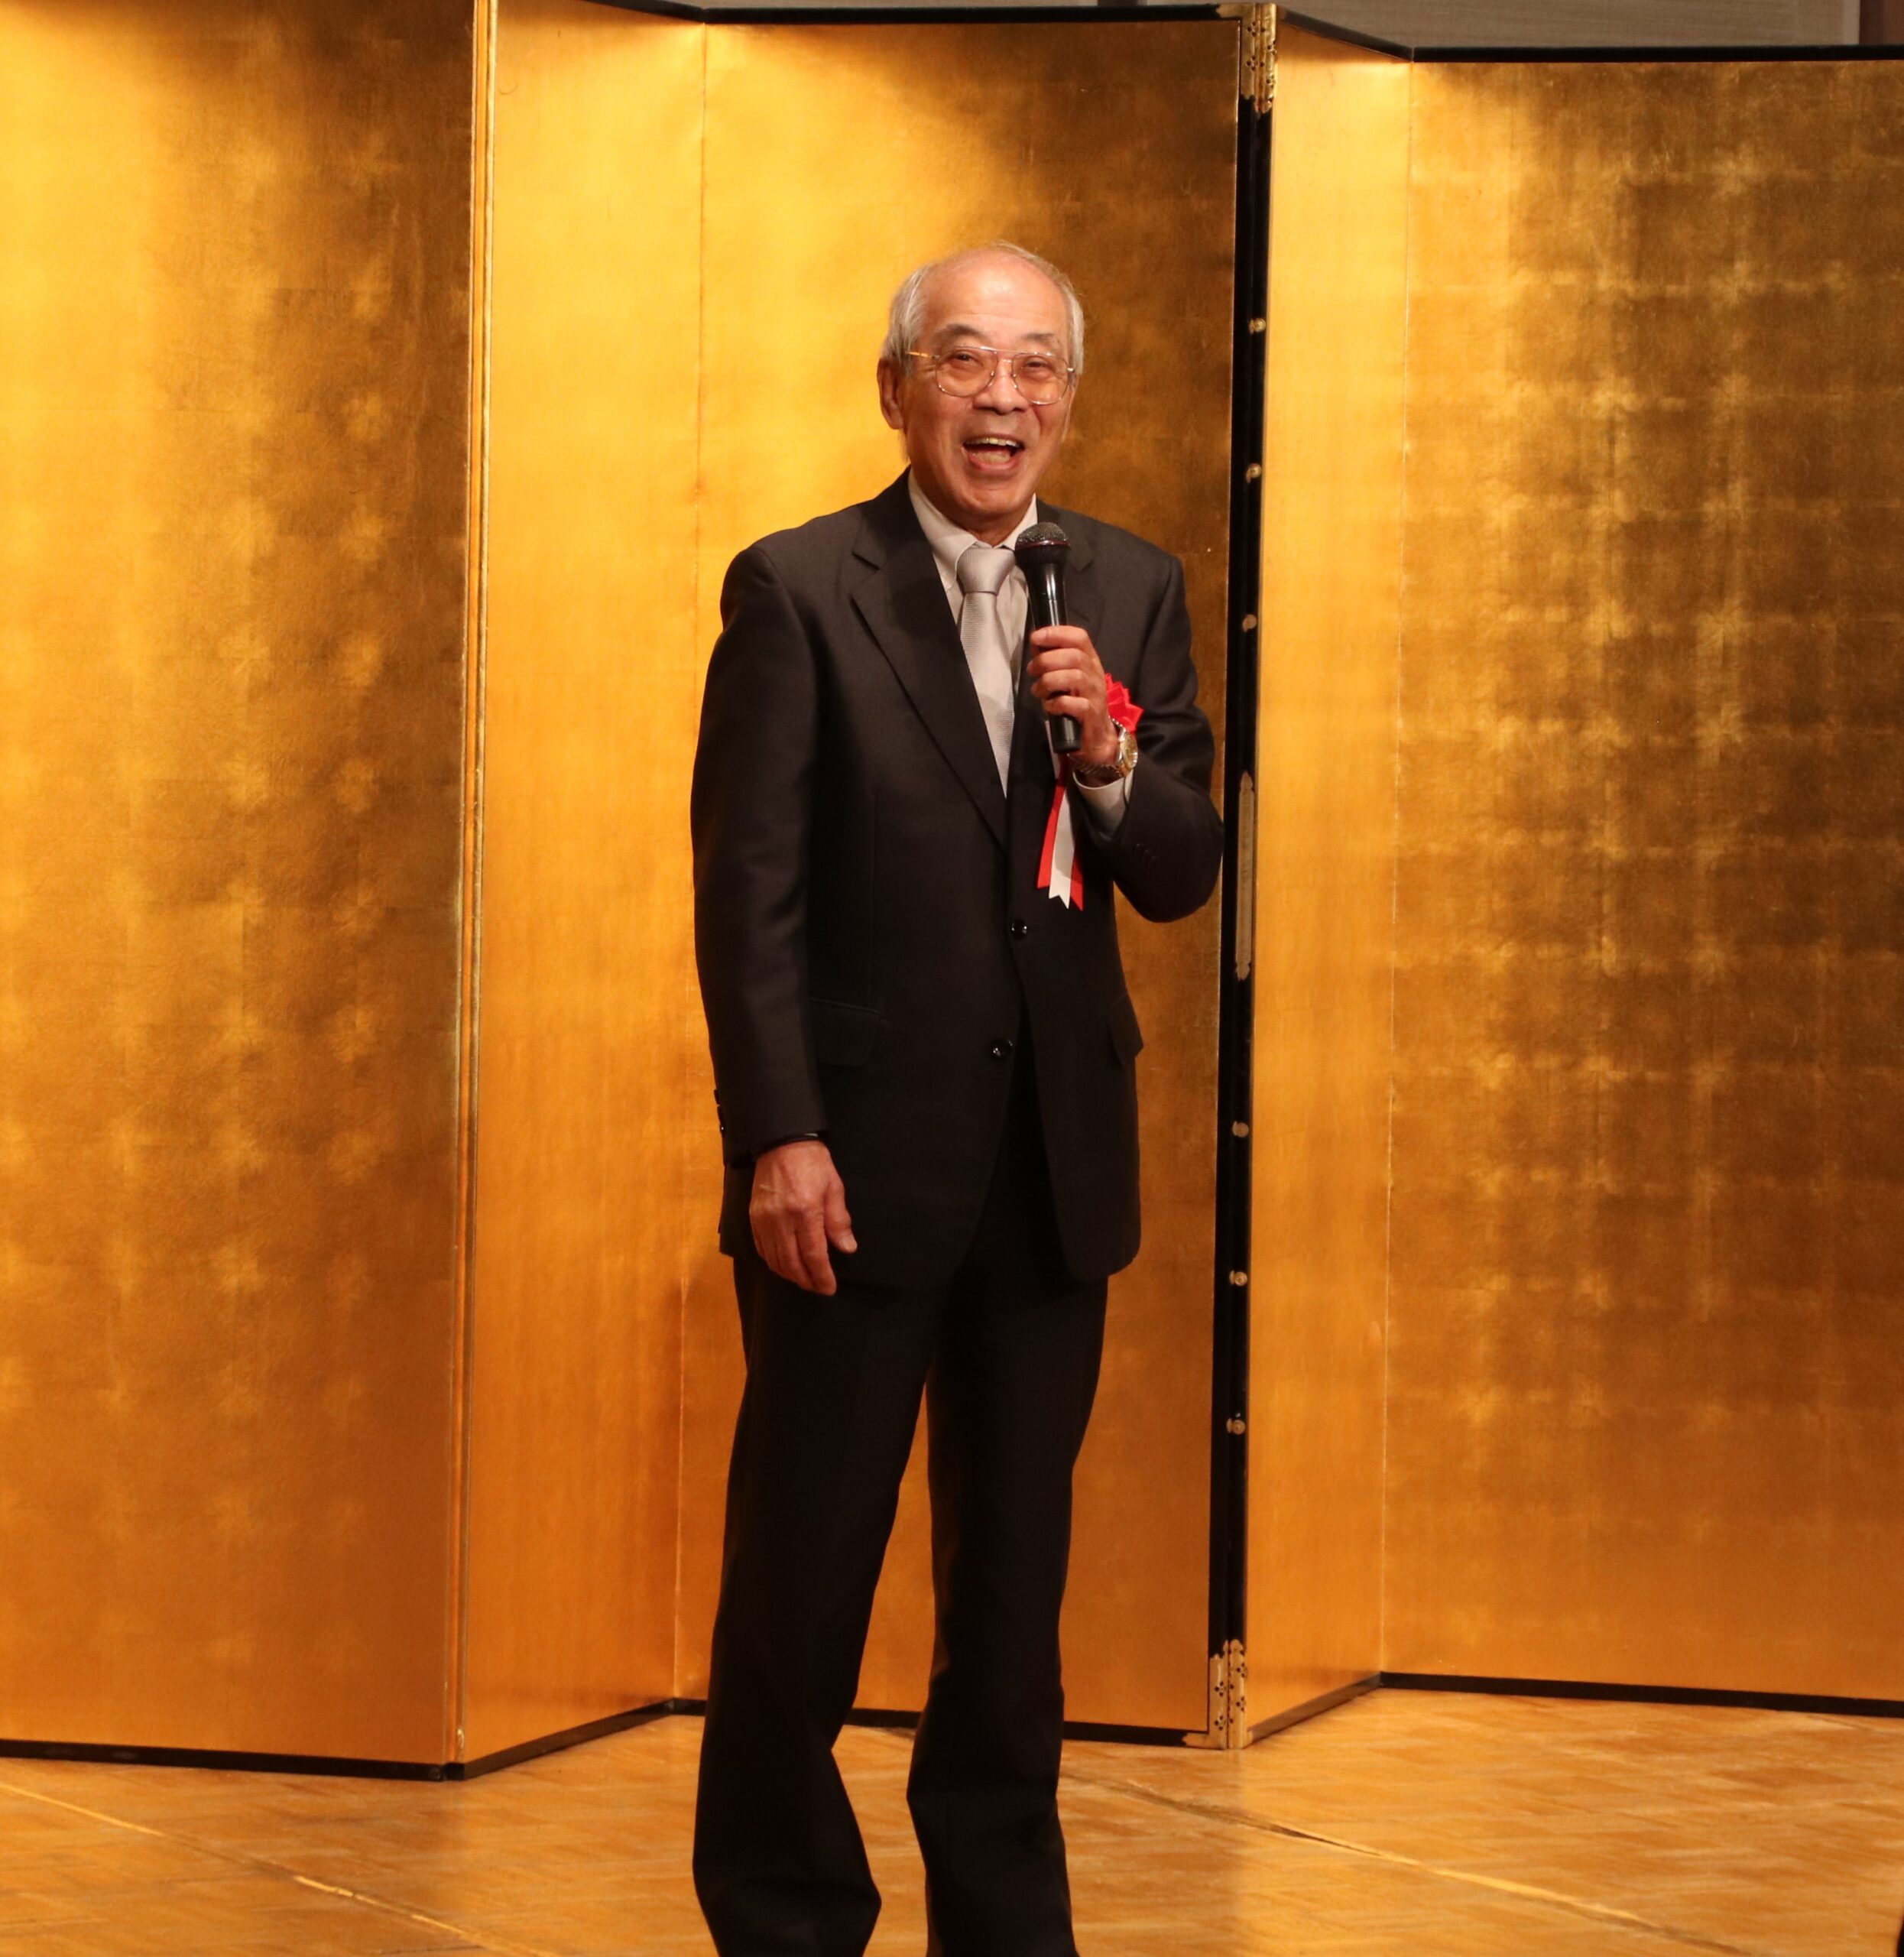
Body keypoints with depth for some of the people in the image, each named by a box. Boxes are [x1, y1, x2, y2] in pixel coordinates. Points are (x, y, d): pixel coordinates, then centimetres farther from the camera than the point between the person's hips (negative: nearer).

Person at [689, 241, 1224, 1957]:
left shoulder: (1132, 593, 7)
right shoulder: (797, 591, -5)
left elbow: (1181, 880, 6)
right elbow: (750, 892, -8)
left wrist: (1113, 757, -14)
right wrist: (779, 1138, -14)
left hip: (1056, 1166, 4)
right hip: (860, 1161, -4)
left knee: (1016, 1563, 12)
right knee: (803, 1565, 3)